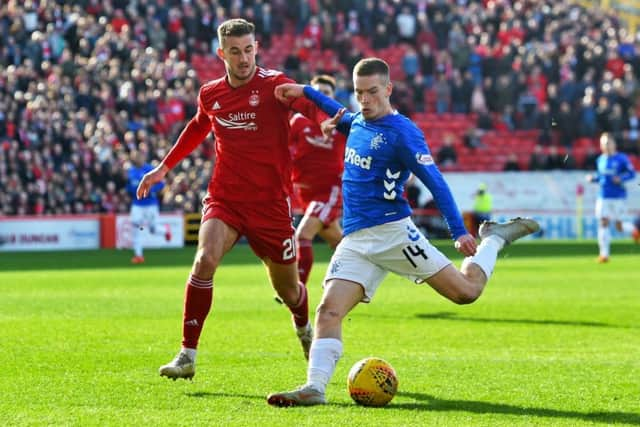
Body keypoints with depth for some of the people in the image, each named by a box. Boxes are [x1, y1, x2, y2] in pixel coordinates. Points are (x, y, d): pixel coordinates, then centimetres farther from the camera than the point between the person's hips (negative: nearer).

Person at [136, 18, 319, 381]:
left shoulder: (274, 85, -10)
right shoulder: (210, 95, 4)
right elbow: (198, 128, 26)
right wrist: (165, 167, 30)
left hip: (271, 202, -2)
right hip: (224, 199, 2)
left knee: (287, 288, 11)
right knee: (205, 259, -25)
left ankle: (305, 330, 48)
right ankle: (188, 355, -20)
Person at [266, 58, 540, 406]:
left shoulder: (401, 132, -9)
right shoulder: (357, 122, 14)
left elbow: (434, 181, -13)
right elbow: (341, 115, 41)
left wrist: (459, 231, -20)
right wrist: (305, 92, 37)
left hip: (392, 232, -6)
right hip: (355, 241, 6)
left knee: (466, 291, -5)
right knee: (329, 310, -15)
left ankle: (494, 239, 22)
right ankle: (314, 387, -25)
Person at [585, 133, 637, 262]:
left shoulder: (621, 158, -6)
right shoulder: (600, 160, 9)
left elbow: (632, 173, -3)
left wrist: (621, 178, -19)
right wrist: (593, 178, 1)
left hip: (618, 197, -4)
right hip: (603, 197, 4)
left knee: (618, 226, 0)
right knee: (603, 223, -7)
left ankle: (634, 229, 35)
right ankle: (604, 254, -5)